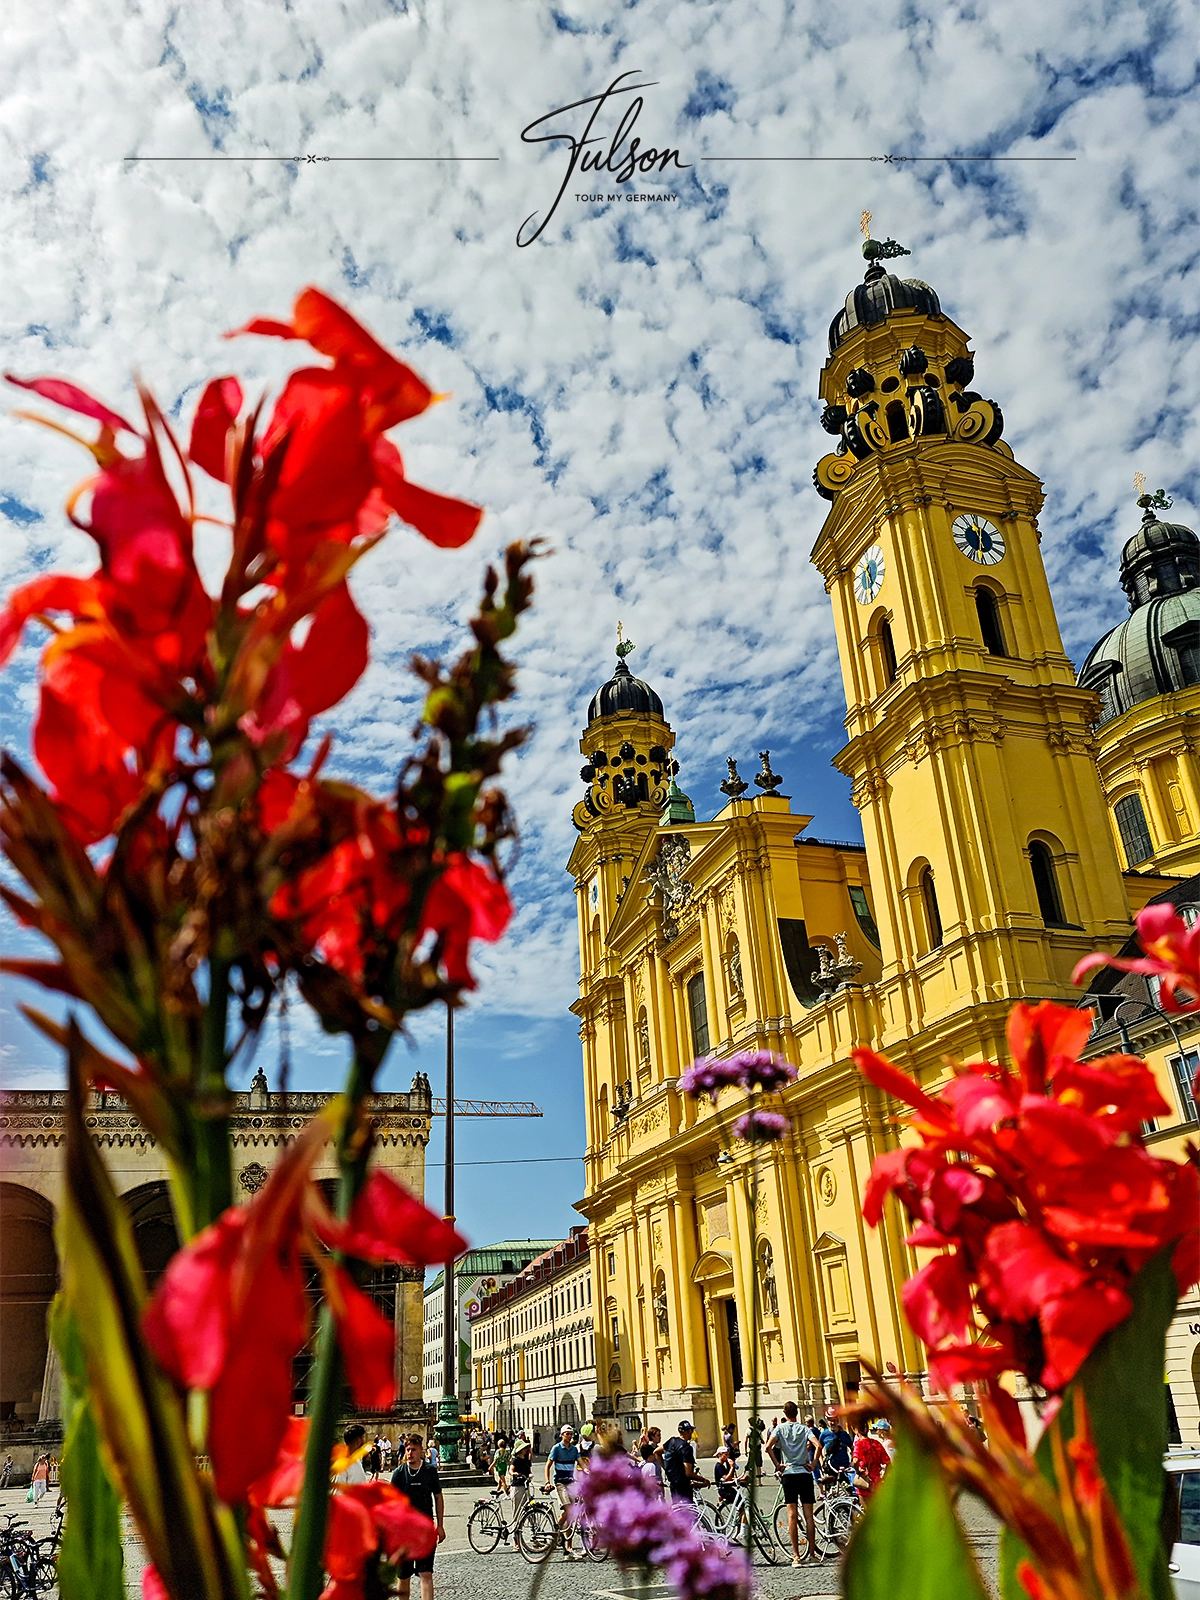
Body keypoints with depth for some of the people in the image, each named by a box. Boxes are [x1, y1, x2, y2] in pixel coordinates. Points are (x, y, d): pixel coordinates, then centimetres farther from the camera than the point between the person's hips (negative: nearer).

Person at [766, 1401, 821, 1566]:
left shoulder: (780, 1428, 1)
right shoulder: (804, 1429, 3)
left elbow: (768, 1447, -15)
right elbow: (818, 1445, -13)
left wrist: (777, 1465, -5)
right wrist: (812, 1464, -3)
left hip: (788, 1474, -1)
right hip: (805, 1473, 1)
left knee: (792, 1515, -1)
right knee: (809, 1515, 9)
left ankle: (796, 1556, -4)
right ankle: (812, 1553, 12)